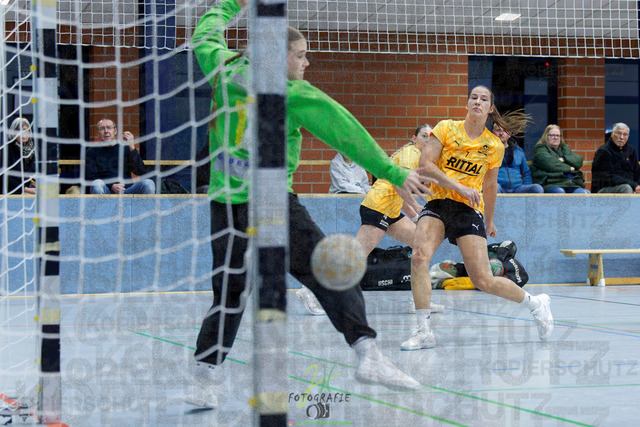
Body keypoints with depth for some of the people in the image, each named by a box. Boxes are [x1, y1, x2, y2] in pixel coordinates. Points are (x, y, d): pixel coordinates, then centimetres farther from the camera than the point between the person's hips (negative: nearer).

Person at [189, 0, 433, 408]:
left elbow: (204, 37, 29)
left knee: (229, 294, 11)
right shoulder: (295, 94, -3)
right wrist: (394, 173, -3)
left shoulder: (226, 71, 8)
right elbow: (347, 134, -4)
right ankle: (367, 352, -12)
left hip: (225, 204, 5)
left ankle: (204, 377, 6)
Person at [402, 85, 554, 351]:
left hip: (469, 210, 0)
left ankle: (536, 304, 18)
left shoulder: (494, 146, 5)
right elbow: (425, 164, -10)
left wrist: (489, 221, 29)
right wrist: (459, 187, -18)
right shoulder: (446, 129, 1)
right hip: (438, 204, 0)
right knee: (419, 255, -28)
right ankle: (424, 332, -24)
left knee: (483, 280, -10)